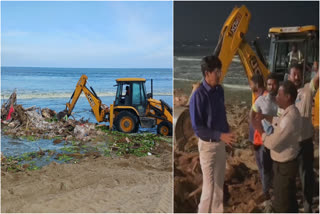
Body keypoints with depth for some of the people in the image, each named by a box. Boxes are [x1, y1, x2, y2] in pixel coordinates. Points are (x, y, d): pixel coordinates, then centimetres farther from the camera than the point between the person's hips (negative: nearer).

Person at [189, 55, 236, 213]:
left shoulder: (219, 90, 1)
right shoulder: (198, 95, -22)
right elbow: (197, 128, -21)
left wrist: (227, 132, 5)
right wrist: (221, 135, -24)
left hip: (221, 142, 7)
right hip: (208, 144, -7)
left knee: (219, 182, 18)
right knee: (209, 185, 1)